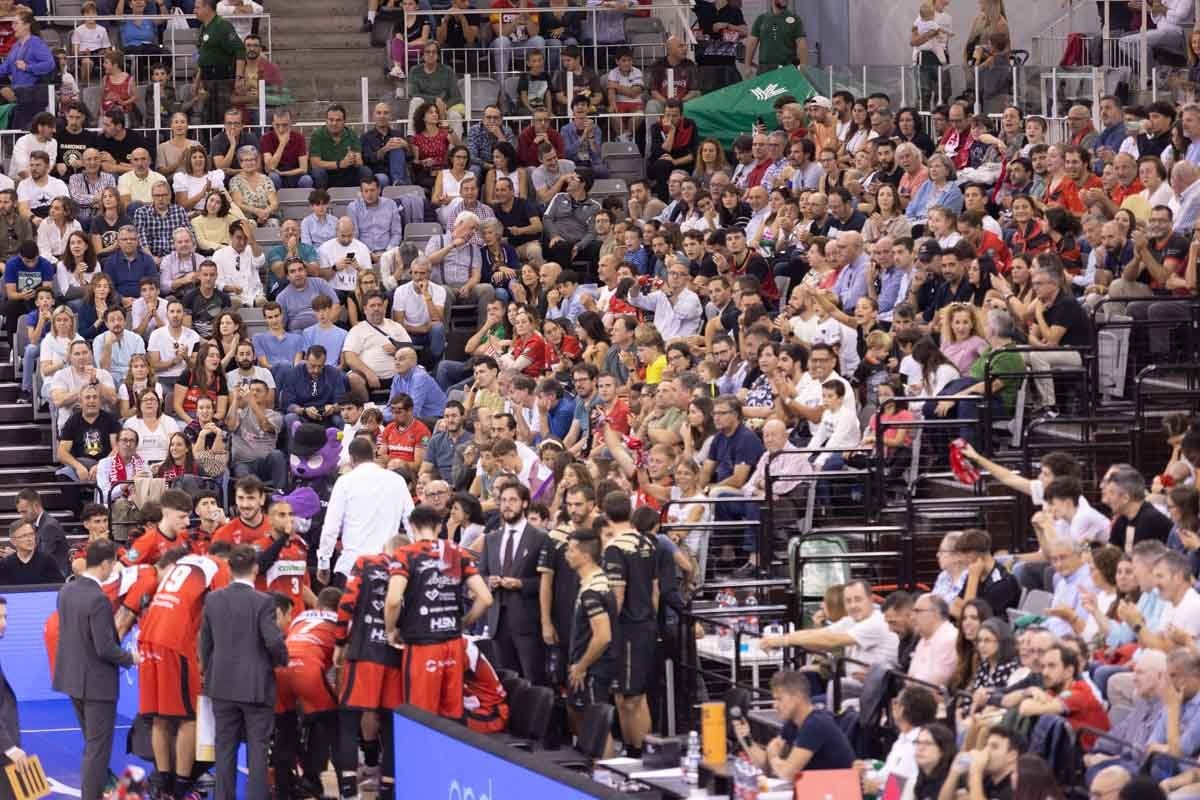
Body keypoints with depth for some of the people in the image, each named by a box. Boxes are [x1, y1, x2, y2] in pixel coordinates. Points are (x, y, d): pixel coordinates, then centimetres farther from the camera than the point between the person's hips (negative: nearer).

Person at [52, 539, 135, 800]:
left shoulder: (67, 591, 0)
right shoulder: (98, 600, -24)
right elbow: (105, 649, -24)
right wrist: (129, 658, -7)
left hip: (72, 678, 8)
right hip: (97, 683, -8)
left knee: (92, 745, 23)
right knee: (99, 749, 1)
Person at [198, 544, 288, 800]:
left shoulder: (213, 599, 1)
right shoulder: (263, 602, -14)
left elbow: (205, 641, 8)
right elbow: (274, 641, -18)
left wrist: (207, 669, 21)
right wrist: (282, 660, 3)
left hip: (222, 684, 4)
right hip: (256, 687, -4)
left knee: (225, 747, 10)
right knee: (257, 748, 2)